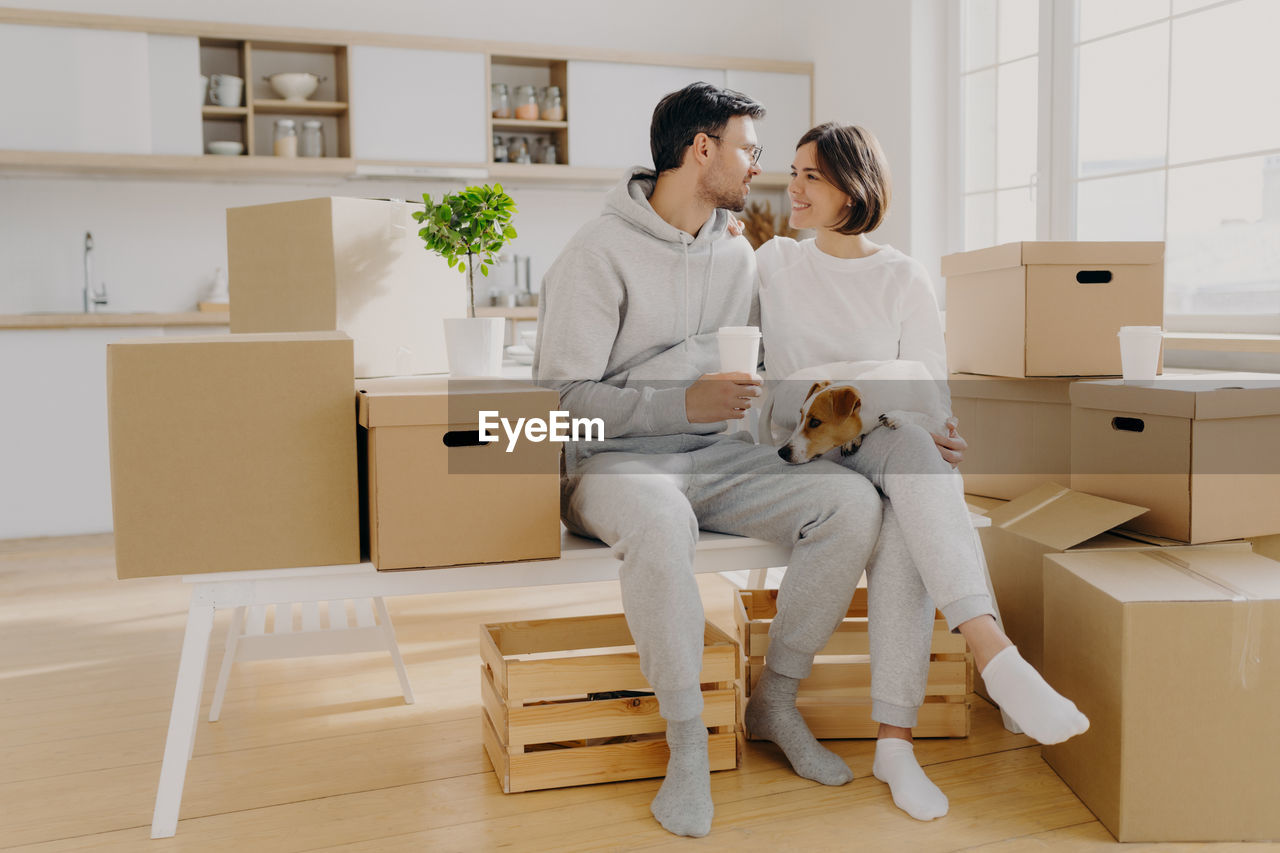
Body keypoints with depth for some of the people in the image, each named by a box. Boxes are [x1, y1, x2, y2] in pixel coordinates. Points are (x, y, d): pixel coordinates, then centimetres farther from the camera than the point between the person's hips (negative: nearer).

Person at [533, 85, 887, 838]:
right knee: (659, 520, -40)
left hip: (719, 460, 6)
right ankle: (687, 740, -19)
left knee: (854, 501, -17)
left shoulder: (738, 253, 13)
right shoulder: (600, 254, -8)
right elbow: (561, 396, -14)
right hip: (617, 463, -6)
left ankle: (777, 699, -2)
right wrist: (684, 405, -23)